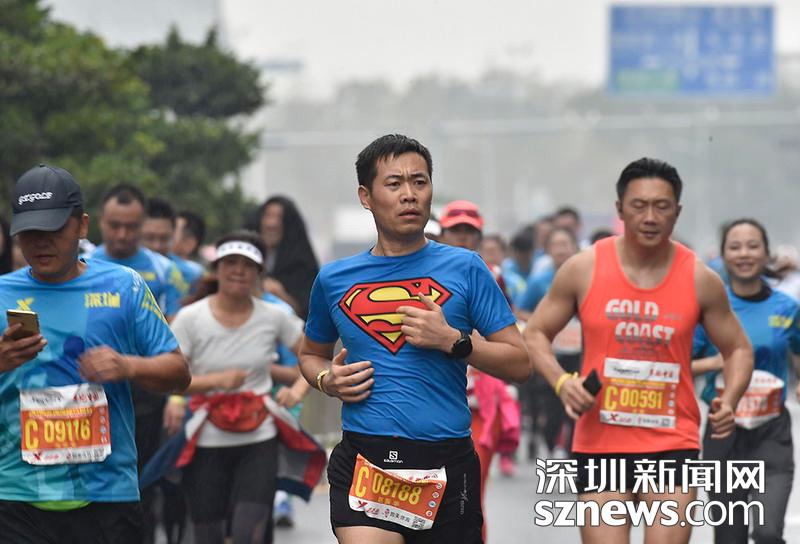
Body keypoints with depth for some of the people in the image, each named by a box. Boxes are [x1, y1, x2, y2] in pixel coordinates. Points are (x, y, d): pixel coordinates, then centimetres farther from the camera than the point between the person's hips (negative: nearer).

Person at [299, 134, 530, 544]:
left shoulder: (465, 269, 3)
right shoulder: (334, 279, 9)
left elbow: (519, 363, 2)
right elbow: (310, 354, 26)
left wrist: (452, 341, -12)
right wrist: (327, 380, 4)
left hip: (446, 463, 0)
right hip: (364, 460, 0)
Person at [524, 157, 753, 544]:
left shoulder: (699, 280, -1)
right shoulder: (583, 269, -3)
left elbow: (738, 349, 10)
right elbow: (535, 334, 6)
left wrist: (729, 402, -10)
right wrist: (561, 382, -13)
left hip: (673, 443, 0)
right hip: (600, 443, 0)